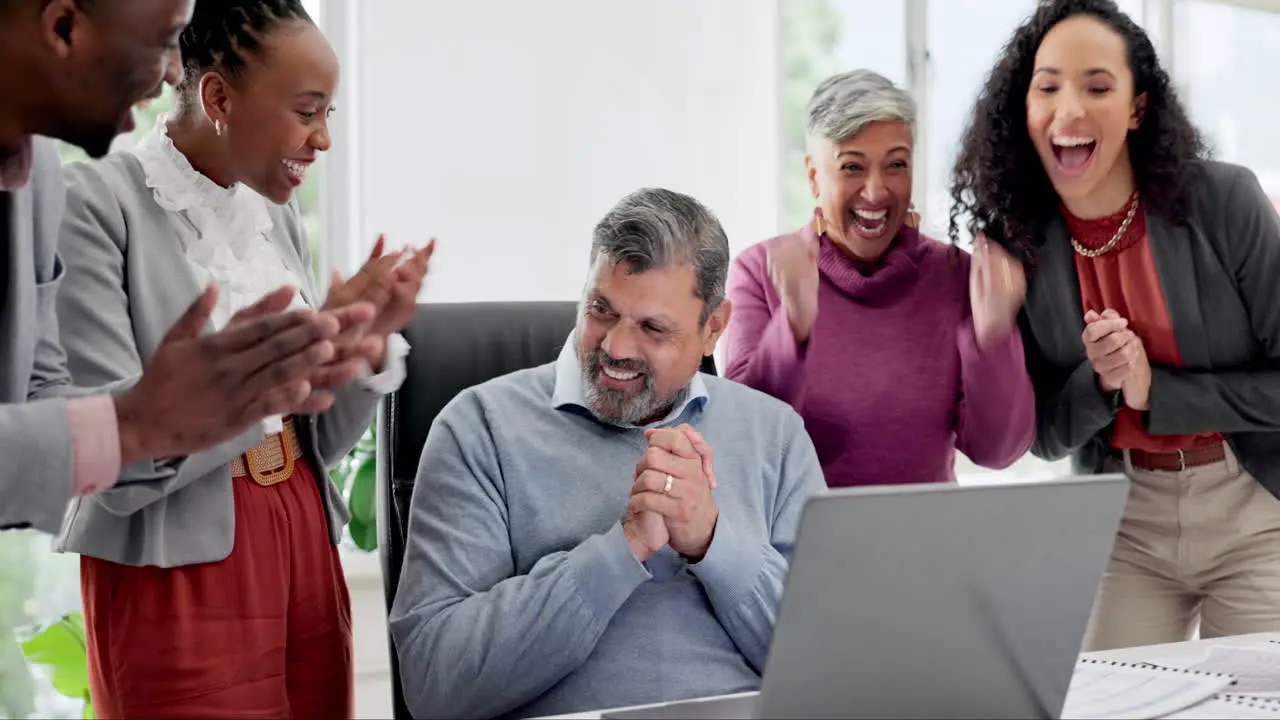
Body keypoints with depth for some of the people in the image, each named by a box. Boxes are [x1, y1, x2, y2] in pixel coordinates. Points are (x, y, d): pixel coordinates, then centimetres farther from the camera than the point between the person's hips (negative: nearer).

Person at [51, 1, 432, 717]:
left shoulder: (275, 211, 7)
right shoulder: (97, 203, -13)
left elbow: (317, 444, 11)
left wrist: (371, 348, -7)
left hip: (306, 552, 6)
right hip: (177, 574, -6)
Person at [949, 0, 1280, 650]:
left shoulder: (1225, 201, -13)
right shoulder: (1015, 242, -6)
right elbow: (1042, 435, -1)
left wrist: (1155, 390, -17)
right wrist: (1099, 381, -19)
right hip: (1122, 522, 2)